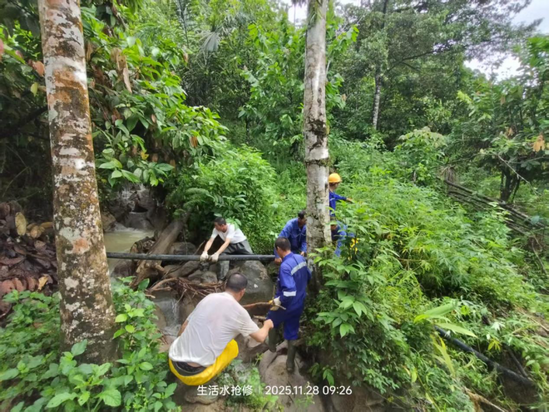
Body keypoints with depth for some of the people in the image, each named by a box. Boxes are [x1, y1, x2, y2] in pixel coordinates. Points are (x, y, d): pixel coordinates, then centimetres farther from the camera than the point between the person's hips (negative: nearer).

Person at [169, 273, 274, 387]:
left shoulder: (209, 297, 2)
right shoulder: (239, 312, -9)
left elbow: (184, 327, 9)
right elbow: (260, 337, 4)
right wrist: (267, 325, 25)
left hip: (173, 362, 5)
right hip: (194, 374, -5)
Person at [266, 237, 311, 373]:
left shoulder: (285, 266, -32)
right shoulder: (301, 258, -6)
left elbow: (289, 291, -37)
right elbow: (308, 277, 10)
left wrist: (277, 301, -22)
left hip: (287, 305, -6)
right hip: (299, 304, 6)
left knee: (271, 321, 26)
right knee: (292, 333, 21)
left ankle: (272, 345, 48)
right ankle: (290, 363, 34)